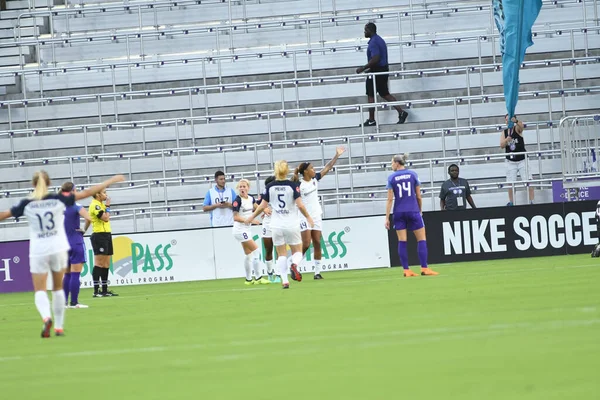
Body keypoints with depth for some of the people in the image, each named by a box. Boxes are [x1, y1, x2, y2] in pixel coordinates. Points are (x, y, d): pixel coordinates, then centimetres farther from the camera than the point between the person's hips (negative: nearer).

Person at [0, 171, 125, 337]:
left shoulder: (27, 204, -6)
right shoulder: (59, 200, -5)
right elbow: (87, 192, 0)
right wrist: (111, 181, 8)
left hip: (38, 252, -1)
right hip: (59, 249, 1)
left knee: (40, 290, 1)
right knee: (58, 288, 18)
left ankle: (46, 317, -28)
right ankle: (59, 327, 19)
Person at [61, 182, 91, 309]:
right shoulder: (75, 206, -12)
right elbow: (88, 218, -25)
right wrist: (84, 230, -8)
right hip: (76, 243, -6)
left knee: (67, 275, 13)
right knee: (75, 274, -3)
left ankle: (64, 302, 13)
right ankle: (74, 302, -4)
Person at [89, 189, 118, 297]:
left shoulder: (101, 204, 18)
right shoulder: (95, 205, -12)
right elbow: (105, 218, -19)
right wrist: (108, 206, -9)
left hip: (107, 235, 10)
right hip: (99, 235, -10)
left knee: (106, 264, 9)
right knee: (99, 264, -10)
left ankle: (105, 290, 12)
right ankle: (96, 291, -11)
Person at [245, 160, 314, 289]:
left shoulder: (270, 187, -2)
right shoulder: (292, 185, -8)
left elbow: (262, 206, 0)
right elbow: (300, 205, -11)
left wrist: (252, 217, 16)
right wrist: (308, 217, 5)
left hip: (277, 225, 2)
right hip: (292, 224, -2)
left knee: (281, 254, 10)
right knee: (297, 251, 11)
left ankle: (285, 280, -2)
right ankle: (294, 264, -23)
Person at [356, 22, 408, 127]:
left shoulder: (373, 42, -18)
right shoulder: (380, 40, 14)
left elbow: (375, 59, -27)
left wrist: (363, 68, -21)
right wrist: (370, 69, 22)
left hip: (377, 71, -10)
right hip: (384, 70, 10)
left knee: (371, 96, 1)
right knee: (385, 94, 14)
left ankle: (371, 120, 6)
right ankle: (401, 112, 5)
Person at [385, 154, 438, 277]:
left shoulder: (391, 178, -1)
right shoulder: (412, 174, 1)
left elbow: (390, 199, -3)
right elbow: (418, 196, 3)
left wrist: (387, 218, 0)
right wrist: (420, 210, 17)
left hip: (399, 212, 1)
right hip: (413, 210, -1)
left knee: (402, 241, 4)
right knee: (422, 239, 4)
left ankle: (406, 270, 0)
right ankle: (424, 268, -5)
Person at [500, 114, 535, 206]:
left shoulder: (517, 129, -5)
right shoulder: (504, 132, 4)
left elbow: (521, 126, -30)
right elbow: (502, 145, -6)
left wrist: (515, 121, -53)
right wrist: (507, 140, -28)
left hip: (522, 160, -3)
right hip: (510, 161, 3)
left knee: (528, 181, -8)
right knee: (510, 183, 1)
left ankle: (531, 201, -5)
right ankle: (511, 202, 9)